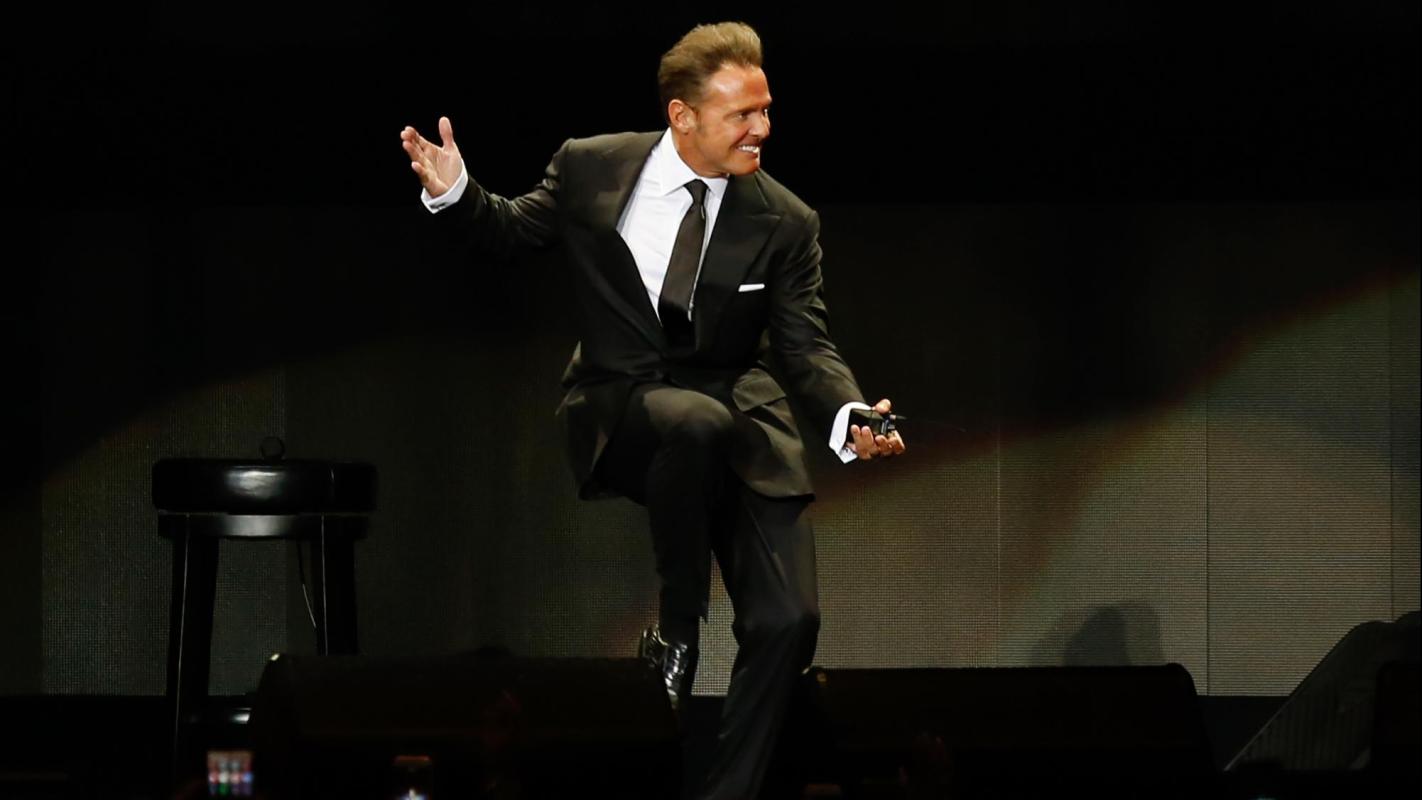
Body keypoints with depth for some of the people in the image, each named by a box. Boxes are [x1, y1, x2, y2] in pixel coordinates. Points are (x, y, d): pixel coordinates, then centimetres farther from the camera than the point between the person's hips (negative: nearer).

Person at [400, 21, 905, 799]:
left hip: (741, 420, 2)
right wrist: (456, 193, -8)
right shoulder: (591, 168, -5)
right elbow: (514, 229, 13)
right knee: (699, 422, -39)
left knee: (787, 622, -12)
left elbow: (806, 346, -5)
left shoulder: (785, 223, -4)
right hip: (622, 410, -2)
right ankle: (674, 635, -19)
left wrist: (849, 416, -25)